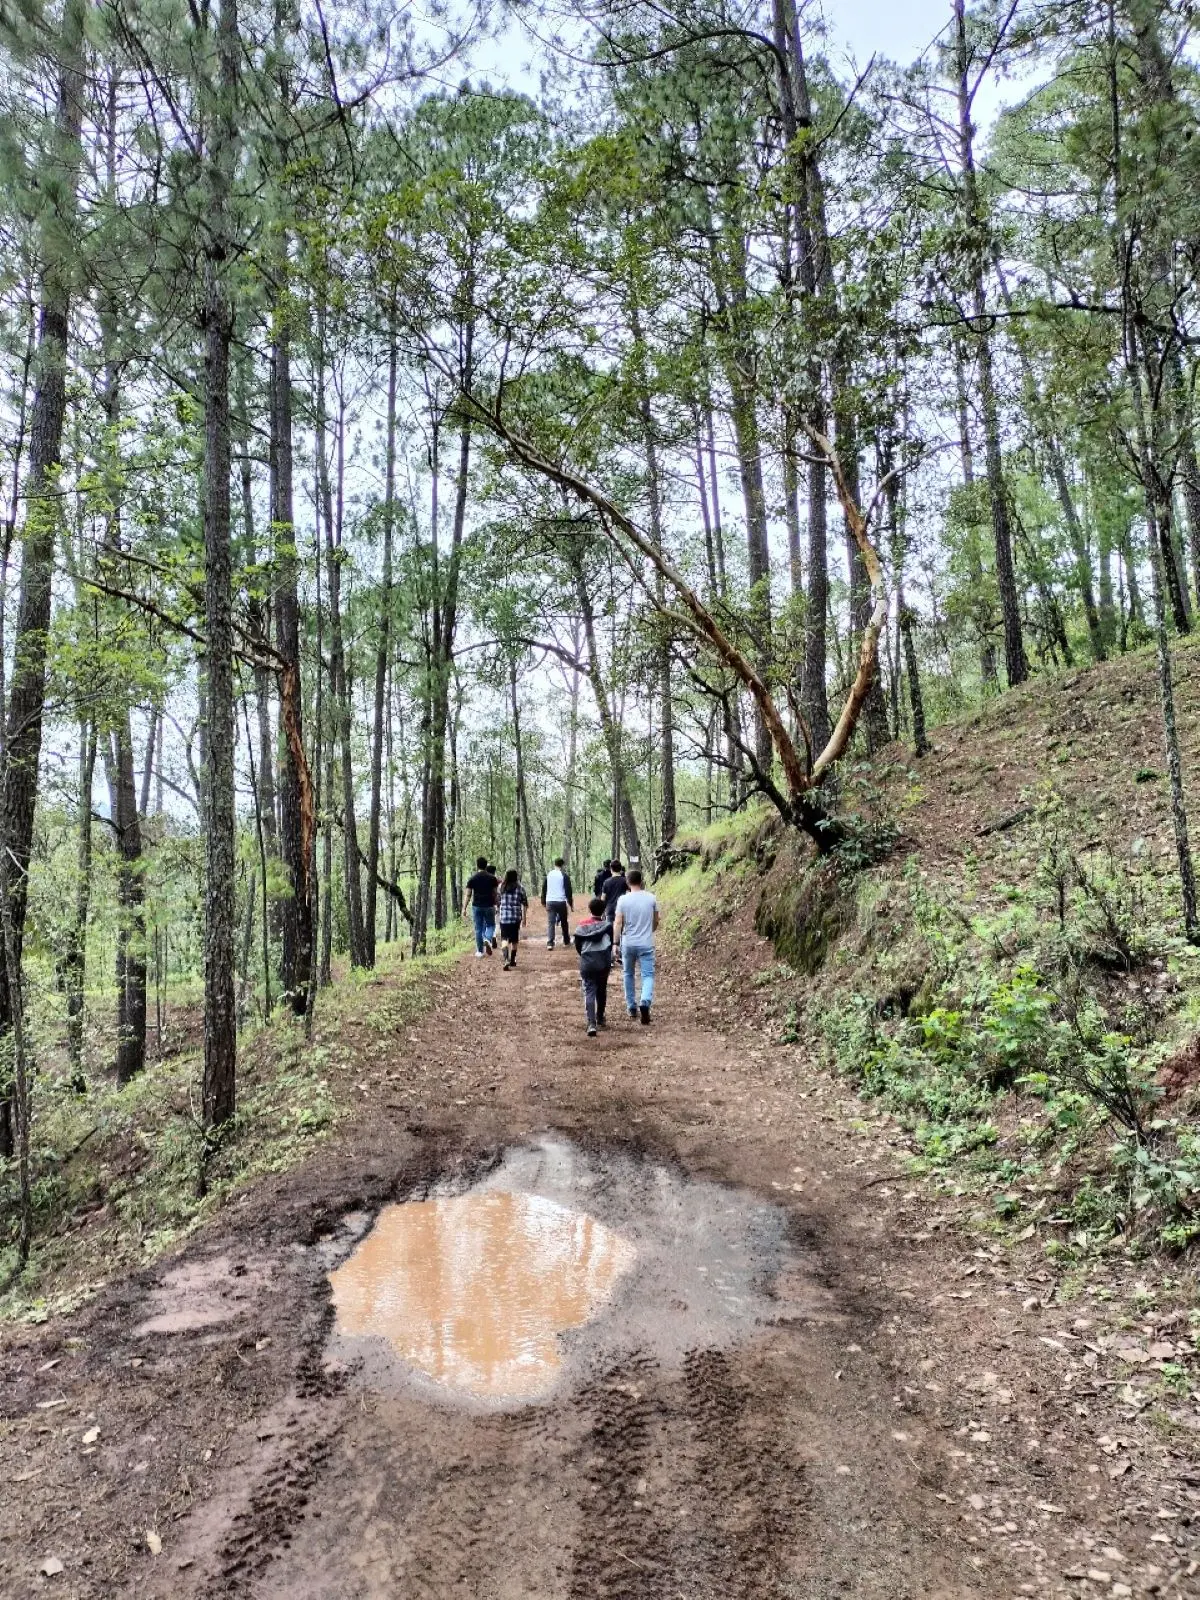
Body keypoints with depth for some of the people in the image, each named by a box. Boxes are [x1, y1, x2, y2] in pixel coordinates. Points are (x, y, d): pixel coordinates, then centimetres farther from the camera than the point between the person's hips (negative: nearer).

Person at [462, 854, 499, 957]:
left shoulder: (472, 878, 0)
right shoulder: (492, 878, 0)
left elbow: (468, 895, -3)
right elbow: (495, 893, 1)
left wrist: (464, 908, 0)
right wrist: (496, 906, 12)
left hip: (476, 906, 1)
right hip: (489, 906, -1)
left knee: (478, 928, 8)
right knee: (491, 925, 14)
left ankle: (480, 951, 10)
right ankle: (488, 939, -17)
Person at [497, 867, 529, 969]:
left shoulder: (501, 887, -1)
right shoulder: (520, 888, -4)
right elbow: (525, 903, 0)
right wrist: (524, 916, 8)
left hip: (503, 917, 0)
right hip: (516, 917, 0)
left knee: (504, 938, 0)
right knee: (514, 939, 14)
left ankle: (506, 959, -23)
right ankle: (512, 960, 22)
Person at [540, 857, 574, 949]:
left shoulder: (548, 875, 9)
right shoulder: (564, 875, -3)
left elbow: (543, 889, 14)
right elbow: (568, 891, -4)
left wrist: (543, 902, 21)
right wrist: (571, 904, 1)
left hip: (550, 902, 2)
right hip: (561, 902, -2)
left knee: (550, 922, -1)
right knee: (564, 923, 13)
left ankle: (550, 943, -13)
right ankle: (566, 942, 21)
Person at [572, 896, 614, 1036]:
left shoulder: (582, 925, 0)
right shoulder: (607, 925, -4)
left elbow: (577, 945, 5)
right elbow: (611, 943, 1)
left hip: (586, 962, 0)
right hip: (603, 962, 1)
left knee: (589, 992, -2)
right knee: (601, 990, 20)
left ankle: (591, 1024, -18)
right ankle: (600, 1019, 34)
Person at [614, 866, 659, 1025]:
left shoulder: (623, 899, -8)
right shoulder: (651, 898, -3)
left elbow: (618, 924, -9)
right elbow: (656, 921, 8)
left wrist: (616, 942, -1)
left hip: (628, 943, 0)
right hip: (646, 944, 0)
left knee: (628, 974, 18)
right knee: (648, 975, 2)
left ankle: (632, 1007, 23)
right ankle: (645, 1002, -23)